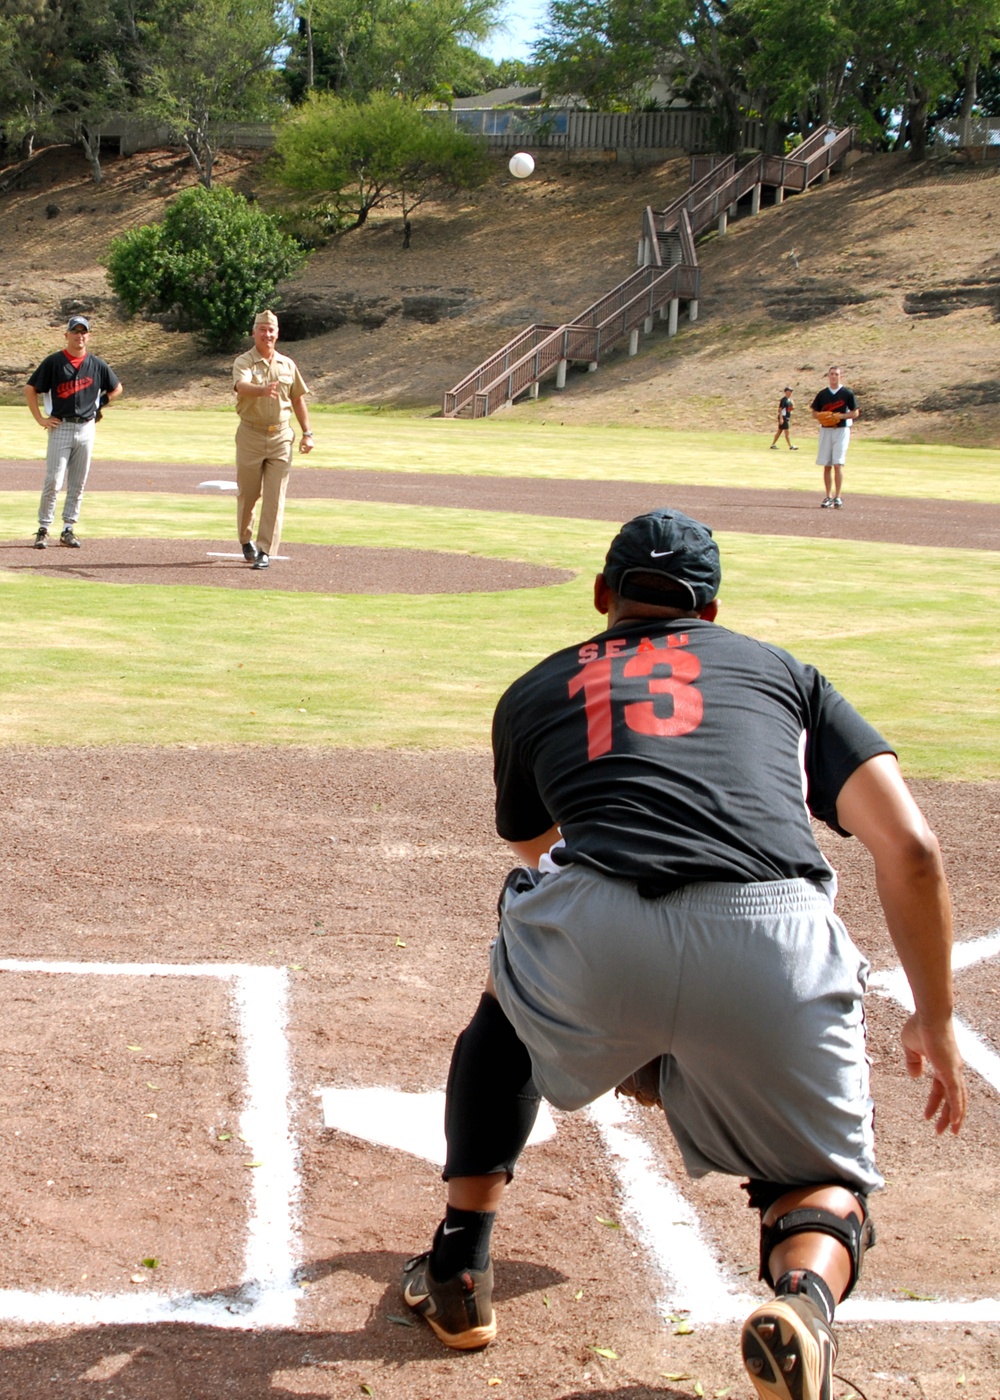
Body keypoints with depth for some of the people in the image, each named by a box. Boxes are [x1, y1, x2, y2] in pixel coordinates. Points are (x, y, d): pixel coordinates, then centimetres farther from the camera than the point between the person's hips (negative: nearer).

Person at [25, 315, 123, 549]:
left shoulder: (97, 364, 6)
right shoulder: (53, 362, -2)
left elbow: (117, 389, 20)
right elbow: (30, 388, 1)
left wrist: (98, 405, 9)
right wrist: (40, 418, -5)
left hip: (86, 429, 3)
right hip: (60, 428, -3)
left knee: (78, 483, 6)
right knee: (53, 481, -7)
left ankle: (68, 529, 14)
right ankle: (43, 529, 1)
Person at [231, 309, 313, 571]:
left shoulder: (287, 364, 8)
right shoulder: (243, 362, -5)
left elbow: (298, 399, 15)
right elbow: (242, 386, -27)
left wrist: (307, 433, 11)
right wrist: (263, 390, -47)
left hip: (281, 436, 2)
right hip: (251, 435, -2)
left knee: (274, 497, -5)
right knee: (248, 493, 8)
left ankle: (265, 551, -4)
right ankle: (246, 540, 32)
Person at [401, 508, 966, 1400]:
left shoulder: (532, 694, 31)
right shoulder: (780, 669, 28)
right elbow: (912, 849, 16)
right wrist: (935, 1023, 26)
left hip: (593, 940, 1)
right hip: (777, 947, 0)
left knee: (511, 995, 37)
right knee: (826, 1183, 25)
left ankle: (459, 1271, 34)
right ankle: (806, 1295, -9)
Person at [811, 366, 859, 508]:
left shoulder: (847, 393, 0)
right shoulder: (822, 394, 10)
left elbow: (855, 413, 1)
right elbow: (815, 413, 14)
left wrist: (841, 416, -14)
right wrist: (821, 416, -8)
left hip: (841, 430, -4)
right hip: (825, 431, 4)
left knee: (838, 464, -12)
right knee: (827, 465, 4)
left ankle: (838, 496, -9)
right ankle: (828, 496, 11)